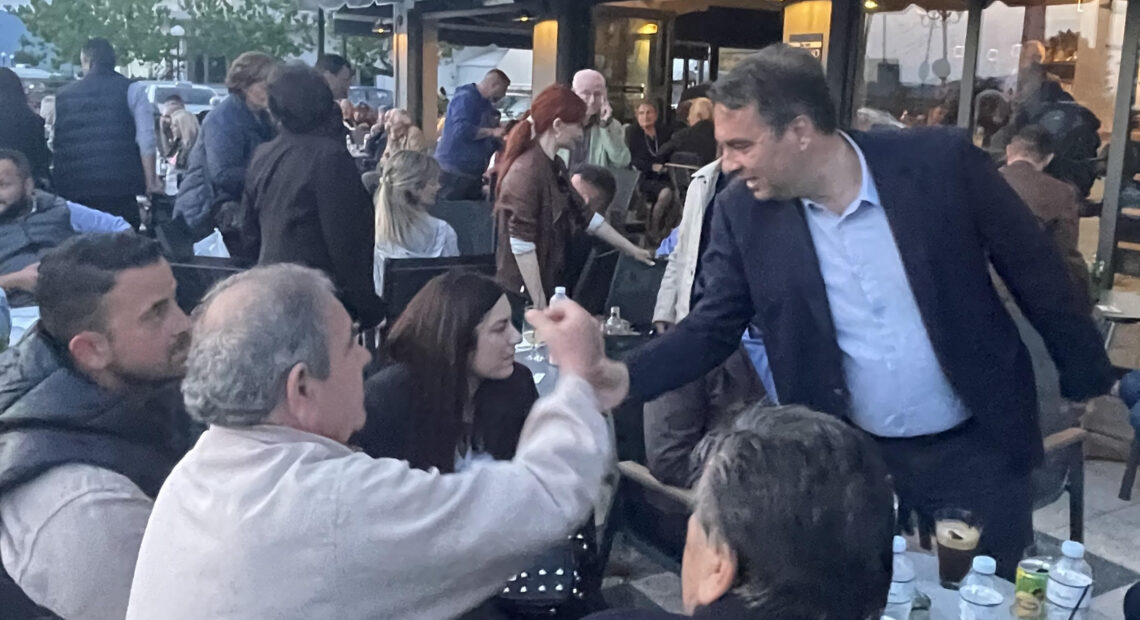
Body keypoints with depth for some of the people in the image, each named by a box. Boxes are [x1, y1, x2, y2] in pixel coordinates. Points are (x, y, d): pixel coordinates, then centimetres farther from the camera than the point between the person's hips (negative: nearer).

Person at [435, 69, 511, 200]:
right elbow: (461, 129, -26)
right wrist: (492, 132, -22)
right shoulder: (465, 98, -13)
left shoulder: (486, 105, 15)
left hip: (473, 172, 9)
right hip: (453, 170, -9)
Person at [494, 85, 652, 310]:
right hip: (523, 293, -9)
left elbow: (583, 215, 19)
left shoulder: (554, 165, 11)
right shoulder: (526, 171, -18)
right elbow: (520, 243, -22)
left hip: (550, 284, 9)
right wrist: (538, 302, -21)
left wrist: (631, 249, 21)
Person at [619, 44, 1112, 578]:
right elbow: (709, 329, -6)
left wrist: (1088, 386, 2)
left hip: (975, 447, -1)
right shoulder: (743, 211, -11)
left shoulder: (941, 162, -16)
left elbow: (1037, 273, -5)